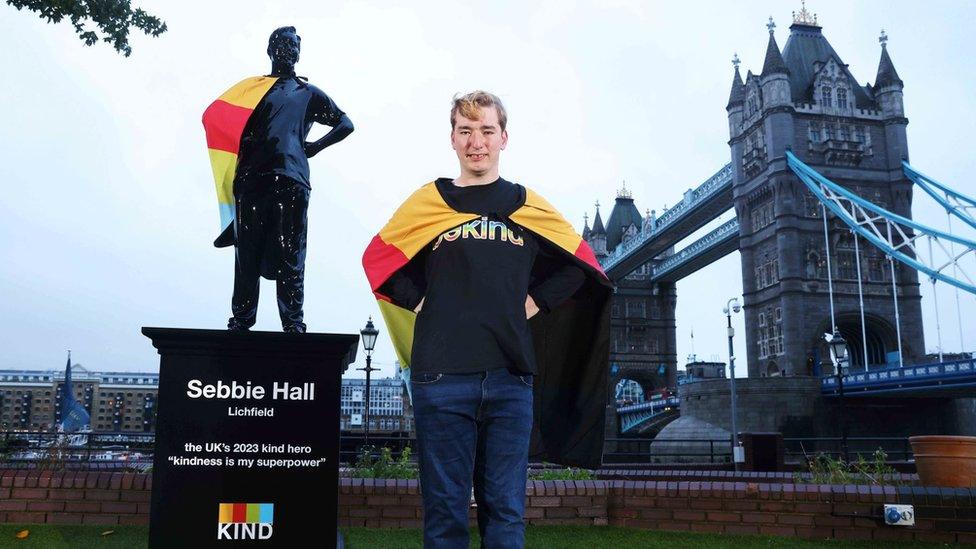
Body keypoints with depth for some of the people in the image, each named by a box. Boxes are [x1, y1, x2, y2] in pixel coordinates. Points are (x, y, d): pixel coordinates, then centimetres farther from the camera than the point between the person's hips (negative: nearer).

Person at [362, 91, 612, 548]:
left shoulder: (529, 206, 13)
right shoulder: (427, 201, 10)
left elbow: (580, 264, 20)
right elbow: (377, 258, 16)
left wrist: (536, 301, 8)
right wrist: (418, 301, 3)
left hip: (511, 376, 1)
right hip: (440, 376, -1)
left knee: (505, 511, 6)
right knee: (444, 512, 4)